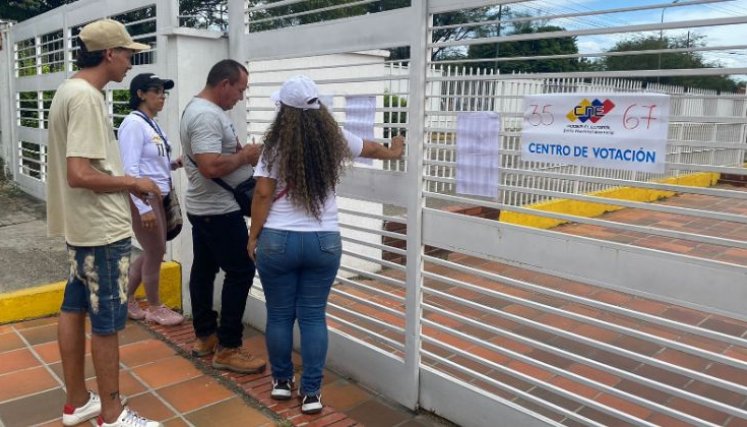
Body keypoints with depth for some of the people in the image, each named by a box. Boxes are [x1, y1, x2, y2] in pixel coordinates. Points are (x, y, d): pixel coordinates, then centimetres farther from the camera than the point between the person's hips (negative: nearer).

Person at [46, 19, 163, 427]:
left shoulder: (69, 89, 11)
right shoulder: (86, 97, -21)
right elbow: (80, 175, -27)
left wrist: (124, 183, 9)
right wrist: (133, 183, -14)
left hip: (81, 224, 10)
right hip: (102, 228, -10)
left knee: (74, 310, 16)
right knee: (106, 323, 1)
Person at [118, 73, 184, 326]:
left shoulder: (153, 124, 12)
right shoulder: (133, 123, -15)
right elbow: (131, 169, -21)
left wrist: (173, 165, 0)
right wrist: (144, 207, -24)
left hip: (157, 197, 9)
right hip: (142, 198, -9)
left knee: (153, 252, 17)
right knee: (156, 253, 4)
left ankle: (126, 299, 33)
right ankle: (155, 308, 22)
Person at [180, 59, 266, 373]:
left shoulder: (202, 109, 12)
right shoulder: (207, 115, -22)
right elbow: (211, 166, -31)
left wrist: (240, 152, 5)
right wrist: (246, 155, -17)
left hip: (204, 207, 11)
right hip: (219, 211, -11)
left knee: (204, 269, 15)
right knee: (240, 272, -6)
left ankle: (204, 336, 26)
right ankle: (227, 349, 1)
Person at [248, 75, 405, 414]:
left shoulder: (276, 146, -7)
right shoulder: (335, 140, 2)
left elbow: (262, 195, -7)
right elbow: (370, 148, 21)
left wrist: (253, 236, 5)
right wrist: (394, 152, 41)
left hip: (278, 241, -2)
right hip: (324, 242, 2)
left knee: (279, 313, 13)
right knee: (313, 316, 8)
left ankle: (281, 380, 28)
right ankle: (311, 392, 14)